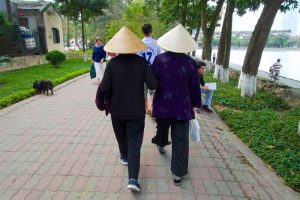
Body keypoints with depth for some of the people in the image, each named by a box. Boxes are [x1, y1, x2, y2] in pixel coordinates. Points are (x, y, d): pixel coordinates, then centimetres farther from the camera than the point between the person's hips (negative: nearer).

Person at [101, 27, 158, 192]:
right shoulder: (142, 62, -10)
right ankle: (133, 178, 0)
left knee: (121, 135, 26)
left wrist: (114, 88, 8)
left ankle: (124, 157, 50)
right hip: (136, 110, -1)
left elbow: (104, 89, -13)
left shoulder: (112, 63, -11)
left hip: (117, 109, 1)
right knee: (134, 143, 5)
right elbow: (153, 85, -13)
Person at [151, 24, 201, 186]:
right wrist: (195, 104, 9)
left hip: (162, 104, 2)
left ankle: (161, 145, 59)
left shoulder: (159, 59, -10)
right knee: (180, 139, 8)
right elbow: (195, 87, -3)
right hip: (183, 106, -1)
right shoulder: (190, 62, -10)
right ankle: (178, 174, 16)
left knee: (162, 128, 29)